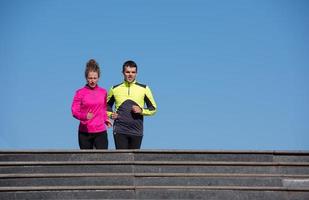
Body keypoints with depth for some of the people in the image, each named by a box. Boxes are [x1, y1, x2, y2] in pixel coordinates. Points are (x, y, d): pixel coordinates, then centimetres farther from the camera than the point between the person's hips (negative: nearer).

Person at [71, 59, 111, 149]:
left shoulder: (103, 92, 8)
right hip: (85, 132, -1)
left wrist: (106, 119, 4)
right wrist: (85, 116, -24)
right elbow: (74, 111, -5)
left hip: (101, 131, 1)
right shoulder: (80, 93, -1)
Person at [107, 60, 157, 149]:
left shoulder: (144, 89, 5)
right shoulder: (115, 89, 7)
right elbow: (107, 106, 20)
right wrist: (110, 114, -1)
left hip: (137, 131, 1)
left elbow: (153, 109, 10)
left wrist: (141, 110, -9)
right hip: (120, 131, -1)